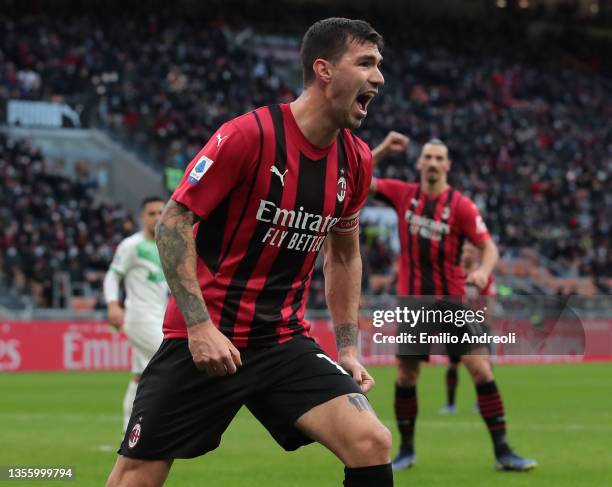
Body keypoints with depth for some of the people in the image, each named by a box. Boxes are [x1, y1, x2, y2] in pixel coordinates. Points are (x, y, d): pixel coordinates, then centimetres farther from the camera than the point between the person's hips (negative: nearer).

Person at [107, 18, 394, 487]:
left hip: (285, 342, 5)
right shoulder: (249, 135, -16)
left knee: (372, 444, -15)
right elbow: (173, 222, -14)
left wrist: (348, 348, 13)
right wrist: (200, 326, -20)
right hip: (203, 339, -5)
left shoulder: (356, 161, 3)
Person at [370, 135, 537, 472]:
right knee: (405, 376, 2)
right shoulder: (404, 195, 4)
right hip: (413, 301, 2)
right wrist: (383, 150, -4)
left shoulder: (461, 206, -5)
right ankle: (406, 450, 19)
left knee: (481, 369, -10)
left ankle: (502, 451, -5)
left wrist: (483, 271, -28)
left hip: (451, 300, -2)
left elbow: (489, 246, -7)